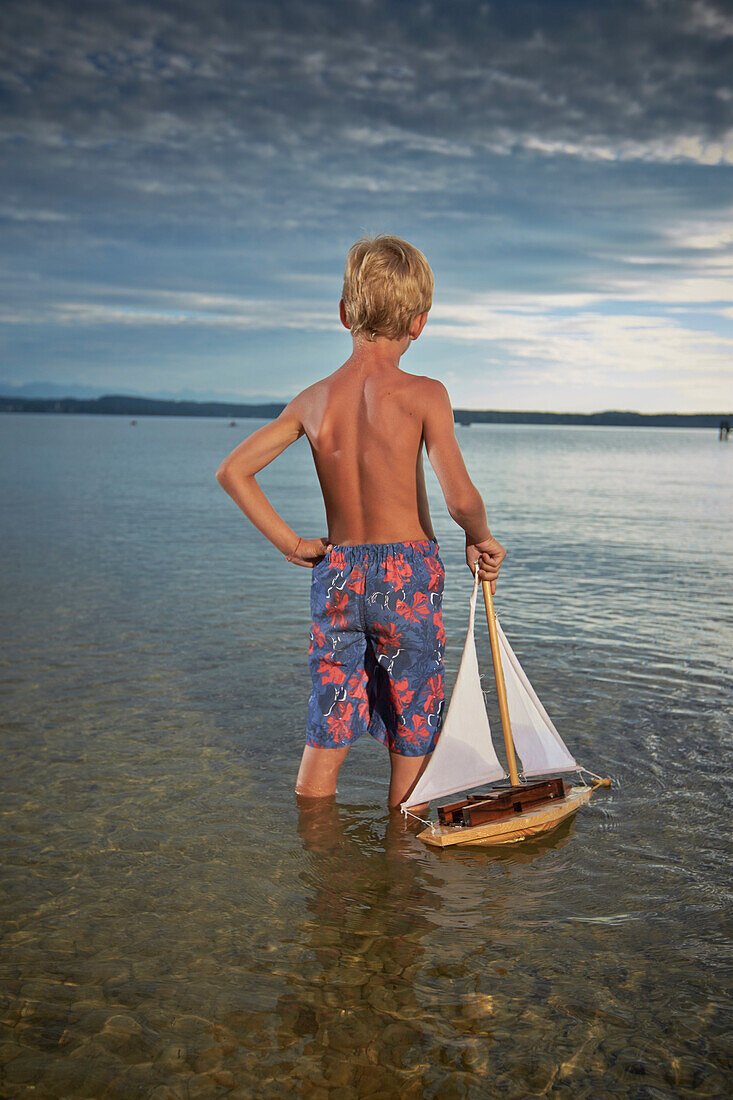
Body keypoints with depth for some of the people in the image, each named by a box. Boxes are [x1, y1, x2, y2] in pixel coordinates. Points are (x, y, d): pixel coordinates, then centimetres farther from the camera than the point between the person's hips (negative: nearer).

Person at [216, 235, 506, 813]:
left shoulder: (313, 400, 2)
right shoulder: (424, 395, -11)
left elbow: (232, 471, 3)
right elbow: (460, 496, -21)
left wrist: (289, 542, 6)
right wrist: (481, 538, 0)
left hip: (335, 574, 4)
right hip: (408, 575, -4)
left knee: (327, 734, 15)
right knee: (412, 739, 12)